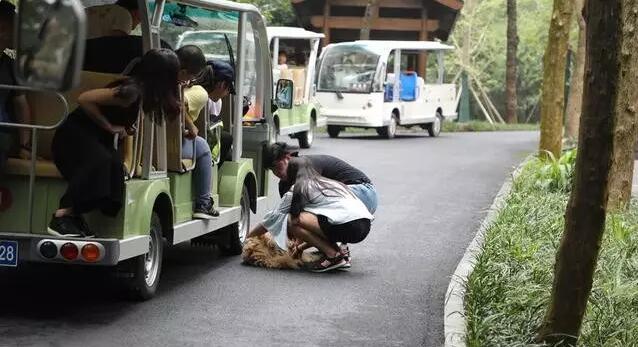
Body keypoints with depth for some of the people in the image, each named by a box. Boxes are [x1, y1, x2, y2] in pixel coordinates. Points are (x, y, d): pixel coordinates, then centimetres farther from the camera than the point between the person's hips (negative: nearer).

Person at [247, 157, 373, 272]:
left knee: (291, 220, -4)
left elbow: (274, 218, 15)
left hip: (348, 227, -8)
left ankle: (333, 255, -6)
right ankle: (339, 253, 10)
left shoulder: (299, 189, 8)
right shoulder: (330, 183, 29)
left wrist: (249, 236, 27)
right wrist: (302, 247, 40)